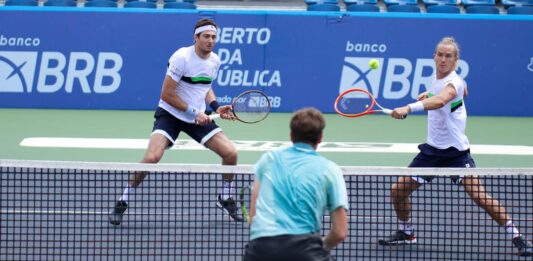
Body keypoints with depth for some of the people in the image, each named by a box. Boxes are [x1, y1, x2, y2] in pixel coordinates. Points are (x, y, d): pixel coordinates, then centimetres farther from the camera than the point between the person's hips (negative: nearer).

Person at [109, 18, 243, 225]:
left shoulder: (215, 60, 2)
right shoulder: (181, 58, -19)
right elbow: (166, 94, -17)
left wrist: (216, 107, 2)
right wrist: (194, 112, -17)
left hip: (198, 118, 6)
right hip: (170, 114, -6)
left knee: (230, 153, -5)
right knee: (151, 157, -25)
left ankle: (225, 199, 20)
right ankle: (123, 202, -7)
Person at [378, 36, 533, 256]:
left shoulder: (454, 82, -20)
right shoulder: (437, 79, 5)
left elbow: (440, 101, -44)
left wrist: (409, 108, -59)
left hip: (455, 152, -8)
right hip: (432, 149, 8)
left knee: (480, 196, -18)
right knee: (398, 191, 4)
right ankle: (406, 232, 28)